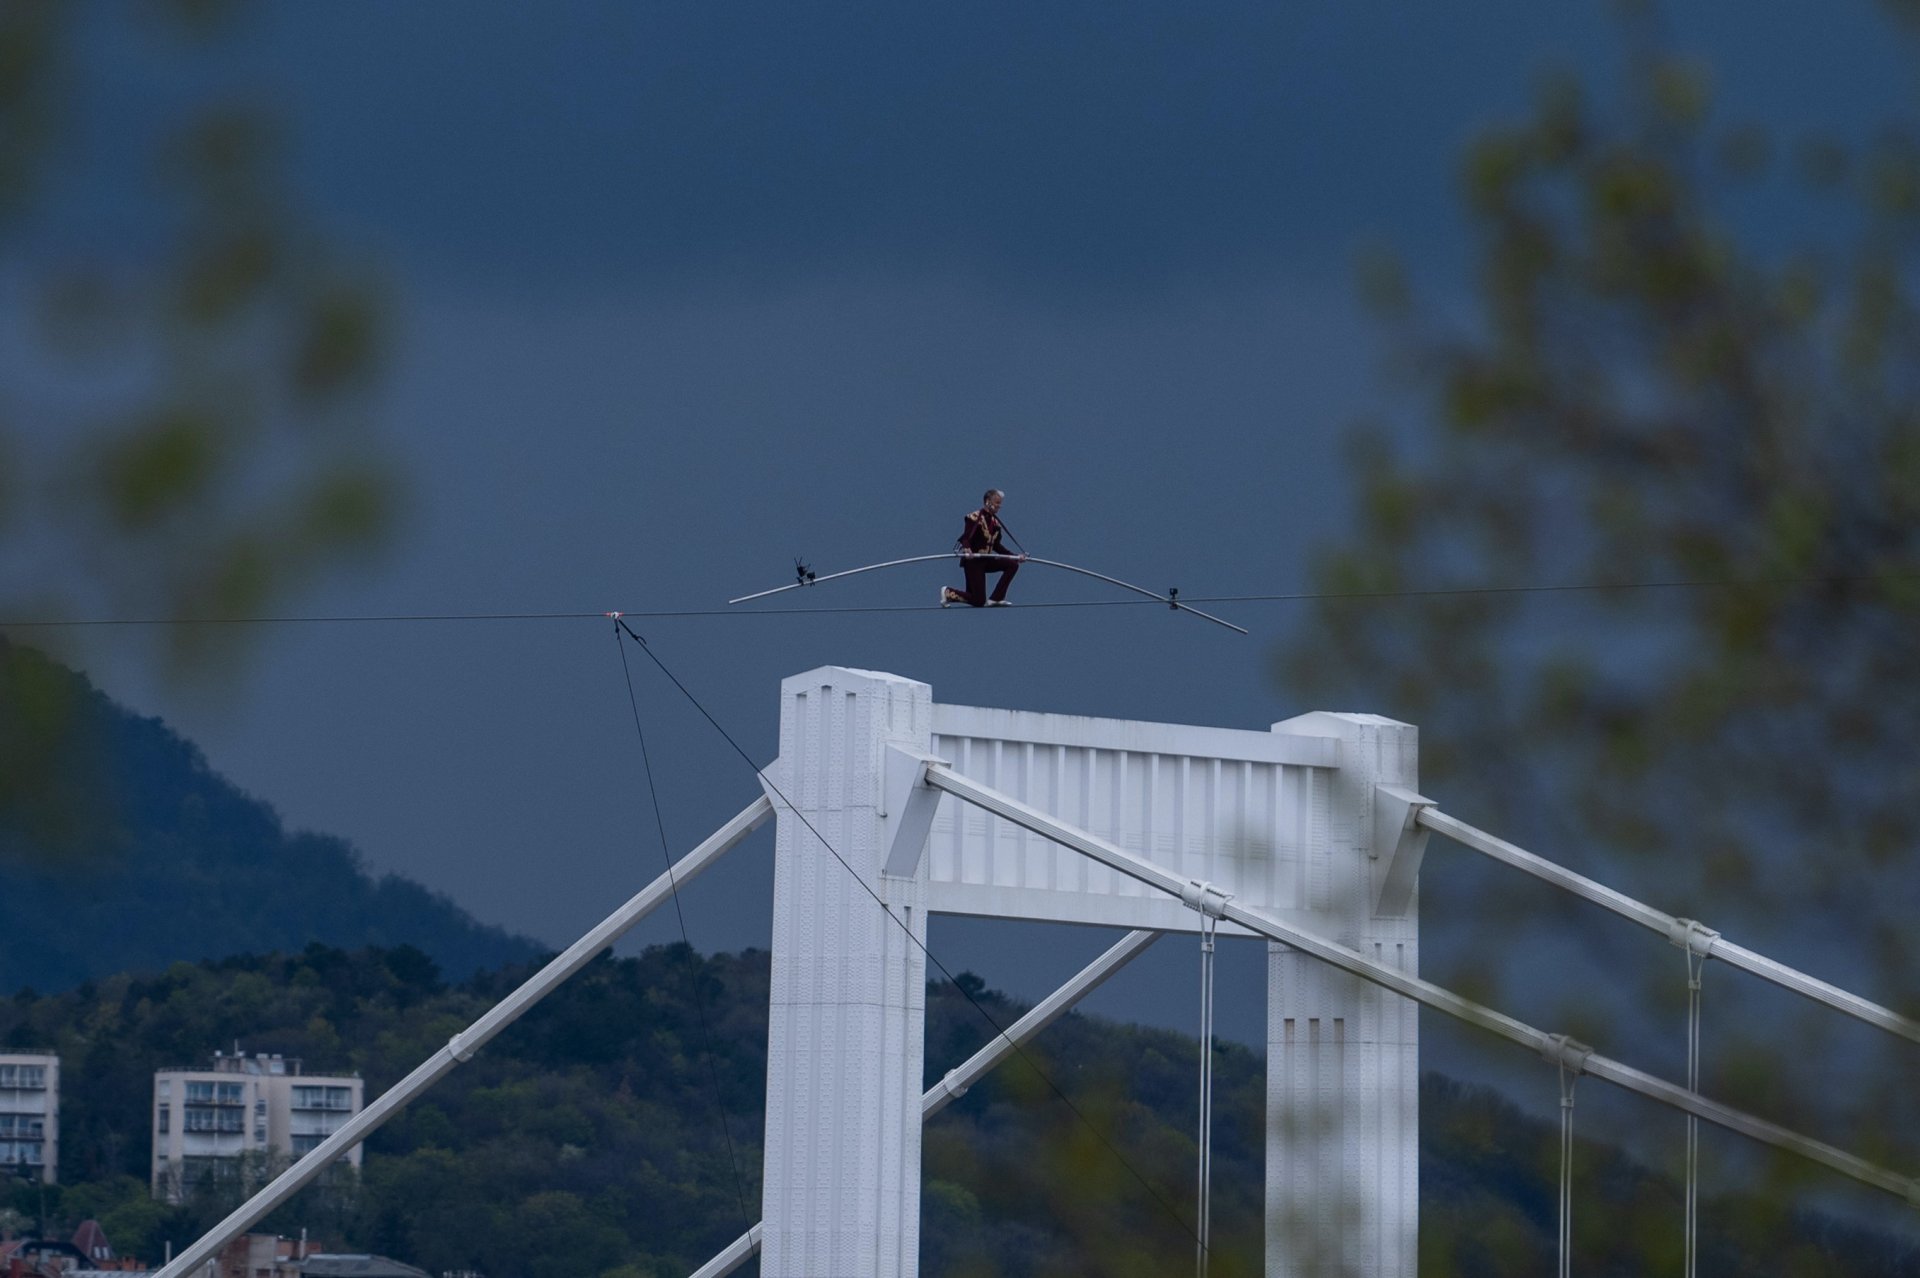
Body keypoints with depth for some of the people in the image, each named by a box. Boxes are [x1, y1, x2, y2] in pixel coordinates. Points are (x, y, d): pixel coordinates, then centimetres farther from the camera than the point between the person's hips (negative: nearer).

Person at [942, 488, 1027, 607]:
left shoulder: (995, 521, 9)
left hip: (986, 559, 8)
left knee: (1012, 565, -8)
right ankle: (948, 593, 10)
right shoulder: (975, 518, -14)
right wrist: (967, 549, -44)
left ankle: (995, 599, -2)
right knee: (978, 601, -12)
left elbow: (996, 546, 16)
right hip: (973, 561, -8)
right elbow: (965, 539, -21)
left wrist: (1016, 557, 13)